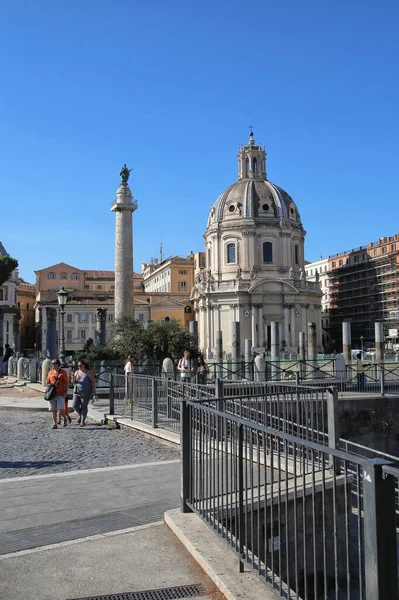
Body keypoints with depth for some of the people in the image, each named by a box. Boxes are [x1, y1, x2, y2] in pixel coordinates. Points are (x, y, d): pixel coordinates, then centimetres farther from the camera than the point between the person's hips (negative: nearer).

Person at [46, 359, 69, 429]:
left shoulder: (63, 372, -1)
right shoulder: (50, 372, 12)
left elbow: (66, 383, -3)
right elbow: (48, 382, 19)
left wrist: (65, 392, -10)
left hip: (60, 394, -4)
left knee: (60, 409, -11)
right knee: (53, 410, 5)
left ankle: (65, 419, 17)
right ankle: (54, 424, 13)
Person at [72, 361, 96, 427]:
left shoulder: (89, 372, -6)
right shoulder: (76, 372, 9)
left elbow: (93, 381, -7)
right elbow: (73, 382, 10)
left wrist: (94, 390, -15)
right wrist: (73, 378, -12)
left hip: (86, 392, -5)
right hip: (77, 391, 5)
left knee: (84, 407, -3)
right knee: (75, 405, -3)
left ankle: (82, 421, 4)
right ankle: (80, 415, 23)